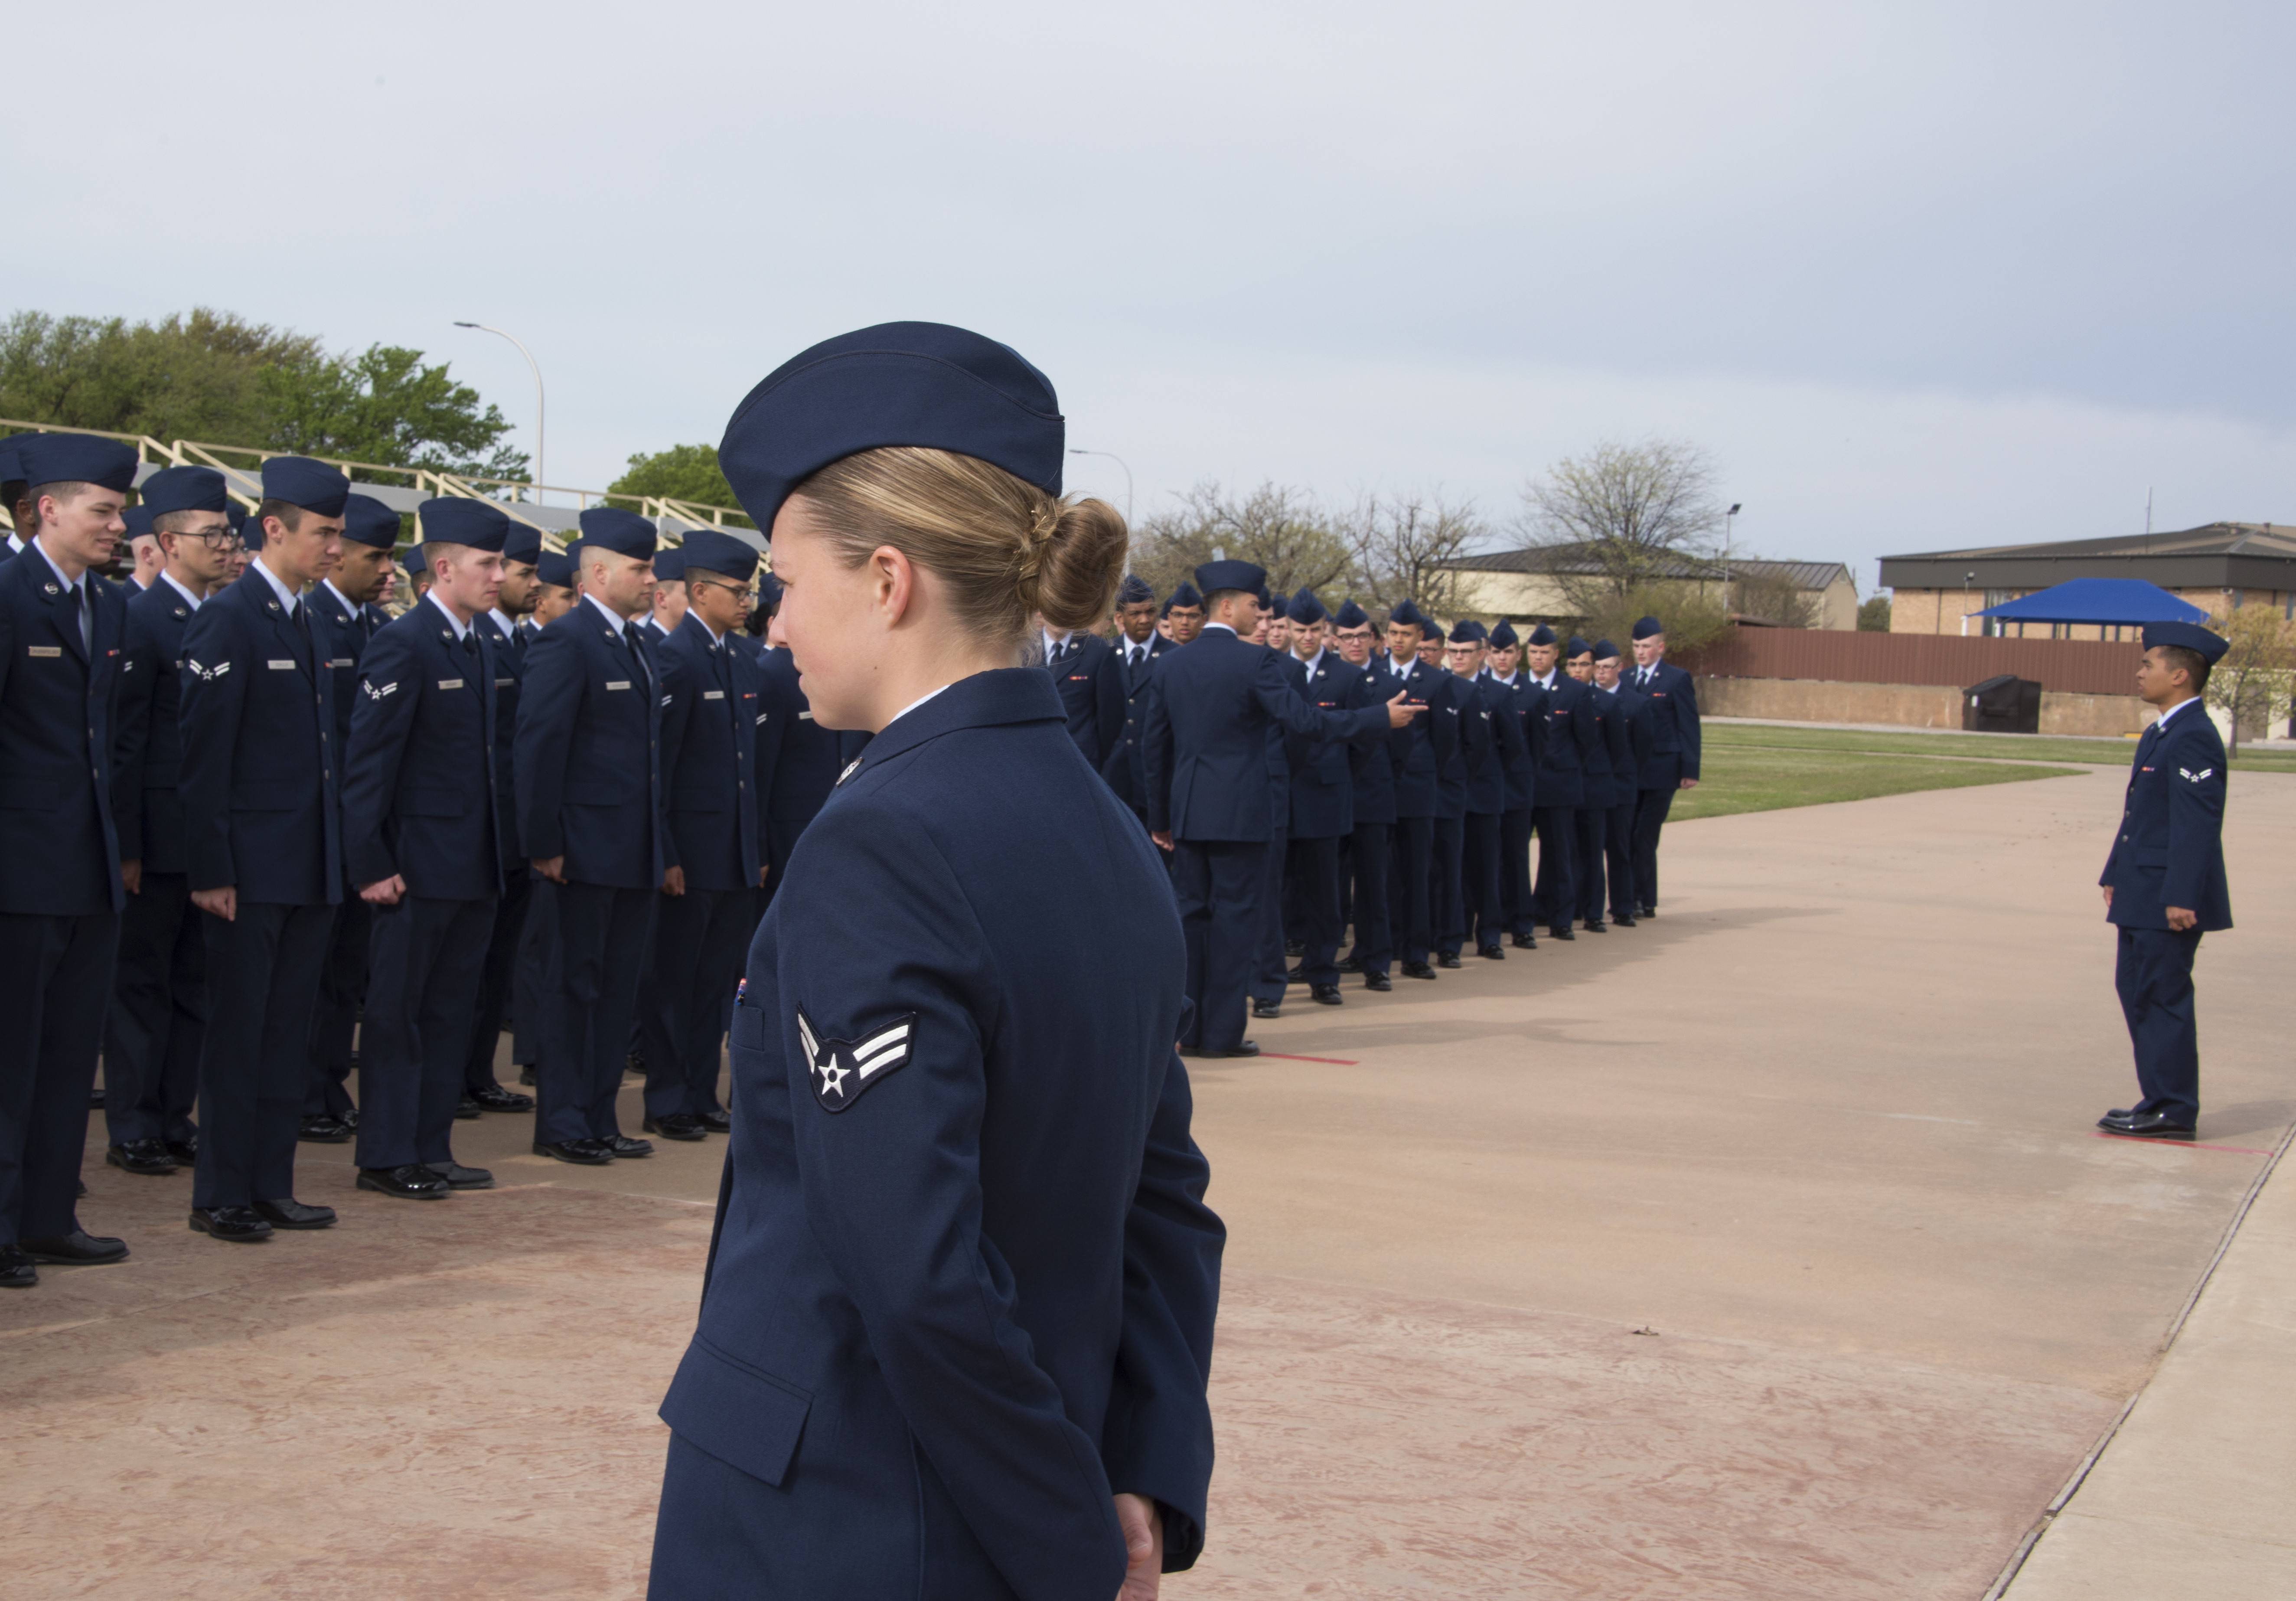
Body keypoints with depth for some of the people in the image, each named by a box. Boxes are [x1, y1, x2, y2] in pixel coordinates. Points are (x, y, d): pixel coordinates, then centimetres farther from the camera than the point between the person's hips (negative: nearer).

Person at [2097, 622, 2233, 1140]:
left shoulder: (2194, 737, -18)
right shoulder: (2161, 733, 15)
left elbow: (2198, 823, -22)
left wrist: (2181, 898, -24)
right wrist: (2115, 874, 20)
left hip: (2169, 899, -10)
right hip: (2143, 895, 10)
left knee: (2162, 997, -5)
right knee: (2135, 989, 14)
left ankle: (2174, 1112, 3)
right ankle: (2160, 1101, 21)